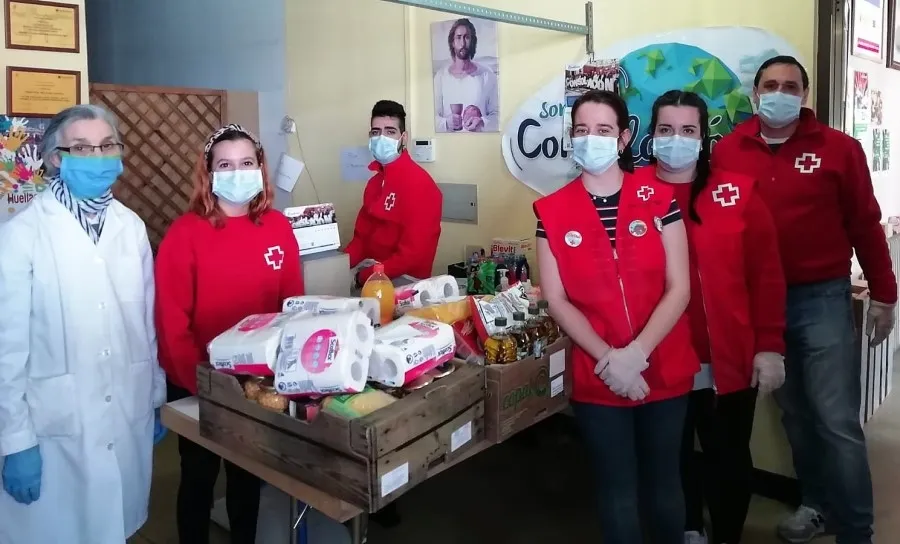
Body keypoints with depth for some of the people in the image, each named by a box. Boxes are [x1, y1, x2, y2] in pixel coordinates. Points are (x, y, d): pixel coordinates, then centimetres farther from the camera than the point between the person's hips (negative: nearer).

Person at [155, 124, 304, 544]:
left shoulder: (278, 226, -3)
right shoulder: (185, 232, -13)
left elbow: (293, 303, 1)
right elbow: (171, 318, -14)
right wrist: (197, 380, -17)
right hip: (198, 385, -3)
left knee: (249, 472, 21)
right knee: (198, 474, 16)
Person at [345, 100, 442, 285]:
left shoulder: (418, 183, -15)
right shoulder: (375, 182, 13)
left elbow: (415, 252, -20)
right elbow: (363, 236, 14)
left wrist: (365, 276, -17)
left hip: (405, 282, -7)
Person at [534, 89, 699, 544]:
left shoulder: (659, 199, -2)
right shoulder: (552, 211, -2)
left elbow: (679, 289, -6)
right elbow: (556, 299, -5)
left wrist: (635, 354, -17)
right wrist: (608, 359, -15)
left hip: (664, 372, 0)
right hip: (597, 379, 0)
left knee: (664, 486, 17)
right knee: (618, 493, 13)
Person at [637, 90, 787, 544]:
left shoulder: (739, 191, -1)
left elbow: (766, 273, -1)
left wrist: (770, 345, -4)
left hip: (731, 360, 0)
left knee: (730, 459, 14)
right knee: (673, 458, 19)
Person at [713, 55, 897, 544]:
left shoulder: (839, 148, -3)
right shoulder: (727, 151, -1)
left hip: (822, 299, -2)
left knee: (838, 422, -2)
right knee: (796, 414, 17)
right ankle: (816, 504, 36)